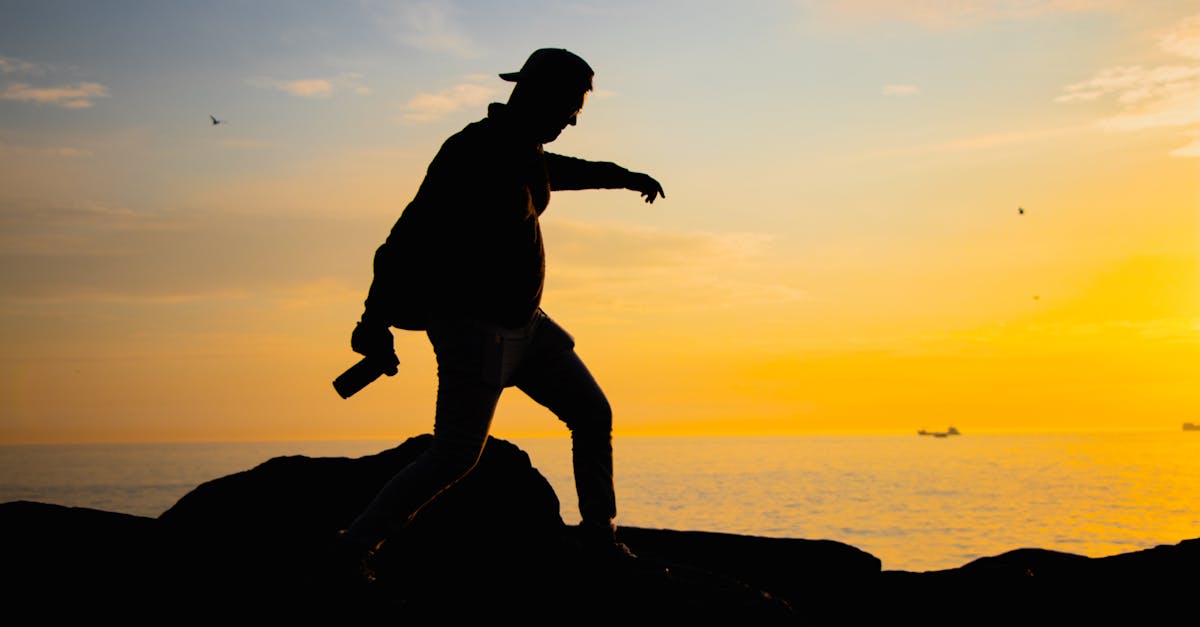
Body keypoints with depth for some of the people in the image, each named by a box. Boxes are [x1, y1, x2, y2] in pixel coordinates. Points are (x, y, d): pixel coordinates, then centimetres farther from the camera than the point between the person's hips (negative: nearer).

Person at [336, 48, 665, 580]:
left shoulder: (525, 150, 8)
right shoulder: (473, 153, -20)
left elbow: (558, 170, 35)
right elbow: (409, 237, -25)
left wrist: (622, 177, 49)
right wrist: (377, 320, -28)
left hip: (524, 323, 10)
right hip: (474, 328, -9)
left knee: (594, 416, 11)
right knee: (454, 456, -10)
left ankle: (599, 538, 23)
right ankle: (354, 546, 0)